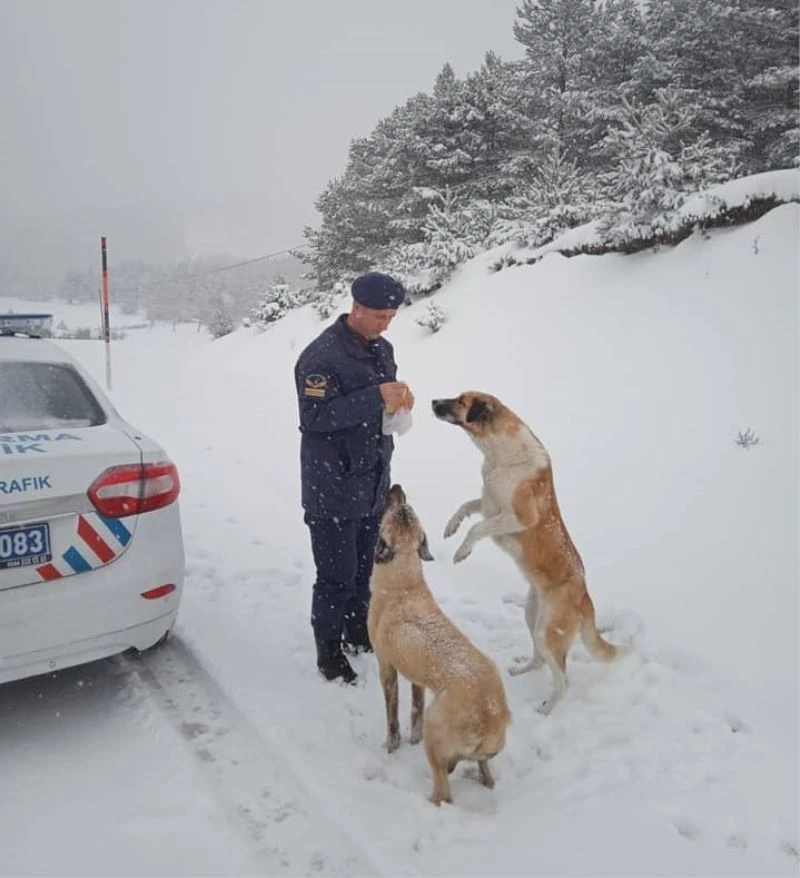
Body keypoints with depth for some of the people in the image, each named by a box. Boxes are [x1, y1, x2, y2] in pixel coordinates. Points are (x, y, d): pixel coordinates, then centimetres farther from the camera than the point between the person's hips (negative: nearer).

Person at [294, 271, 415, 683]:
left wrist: (400, 400, -5)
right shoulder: (321, 355, -18)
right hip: (333, 490, -8)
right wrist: (376, 397, -28)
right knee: (337, 575, 2)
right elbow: (316, 416, -25)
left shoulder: (382, 349, 9)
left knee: (366, 565, 19)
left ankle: (358, 630, 38)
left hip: (373, 483, 8)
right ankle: (329, 650, 20)